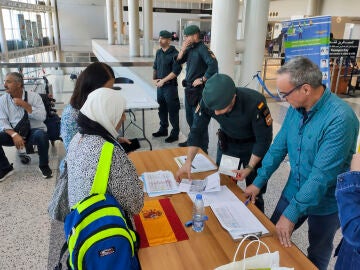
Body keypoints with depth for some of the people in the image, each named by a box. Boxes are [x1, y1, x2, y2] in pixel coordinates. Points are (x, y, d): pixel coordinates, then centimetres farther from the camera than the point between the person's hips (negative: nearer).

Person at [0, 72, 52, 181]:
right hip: (14, 133, 3)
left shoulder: (34, 96, -6)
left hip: (34, 131, -3)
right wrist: (14, 134, -22)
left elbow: (42, 117, -14)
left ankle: (44, 166, -11)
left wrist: (25, 105, -20)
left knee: (41, 135, -37)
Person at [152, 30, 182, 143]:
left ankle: (175, 133, 11)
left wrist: (163, 80, -16)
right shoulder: (159, 52, 10)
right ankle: (163, 129, 31)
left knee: (172, 110, 0)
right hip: (160, 85, 7)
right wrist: (154, 79, 6)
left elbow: (176, 71, -17)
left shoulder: (174, 53, -12)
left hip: (170, 86, -7)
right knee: (162, 109, 16)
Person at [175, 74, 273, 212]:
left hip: (253, 145, -3)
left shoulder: (255, 103, -35)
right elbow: (196, 131, -15)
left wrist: (250, 167, -24)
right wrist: (188, 162, -24)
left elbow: (264, 139, -22)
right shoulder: (208, 101, -26)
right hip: (227, 143, 3)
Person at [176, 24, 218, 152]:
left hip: (199, 90, -9)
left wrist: (202, 79, -20)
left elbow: (213, 65, -27)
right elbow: (179, 61, 10)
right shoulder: (190, 48, 10)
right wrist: (183, 49, -4)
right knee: (189, 117, 20)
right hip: (189, 88, 9)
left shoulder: (202, 48, -15)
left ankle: (203, 148, 8)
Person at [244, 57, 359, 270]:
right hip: (294, 191, 6)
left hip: (325, 203, -5)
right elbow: (279, 147, 2)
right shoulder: (296, 108, -7)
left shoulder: (340, 119, -29)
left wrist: (292, 213, -26)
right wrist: (259, 182, 2)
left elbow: (323, 174, -30)